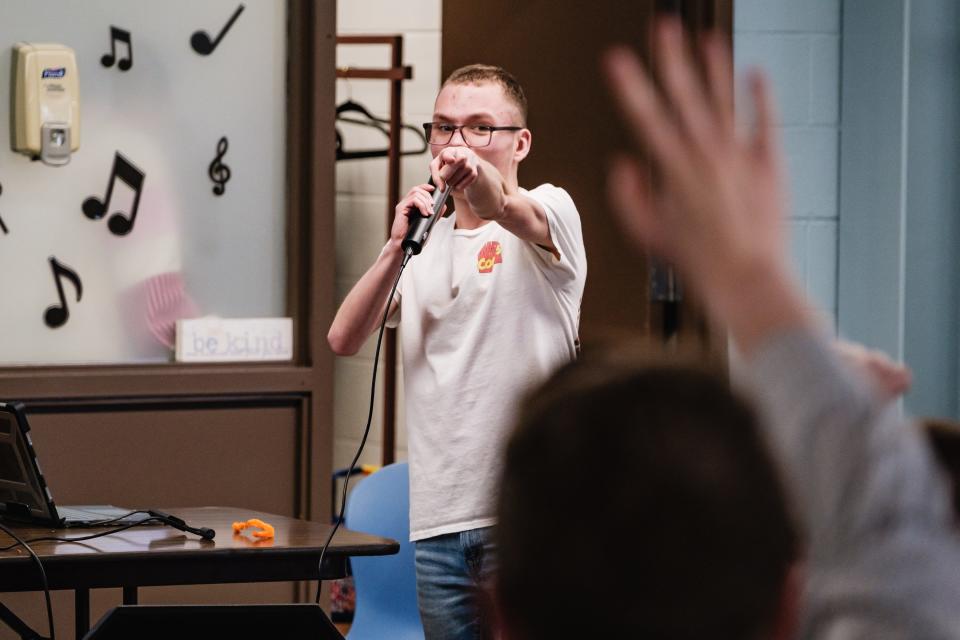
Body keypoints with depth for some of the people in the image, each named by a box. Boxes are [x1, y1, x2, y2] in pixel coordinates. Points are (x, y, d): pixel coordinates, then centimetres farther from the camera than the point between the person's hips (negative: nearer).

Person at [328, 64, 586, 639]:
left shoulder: (550, 210, 1)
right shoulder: (427, 240, 18)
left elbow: (509, 209, -27)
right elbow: (344, 340, 4)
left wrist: (480, 183, -50)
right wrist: (397, 248, -9)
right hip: (439, 518, 5)